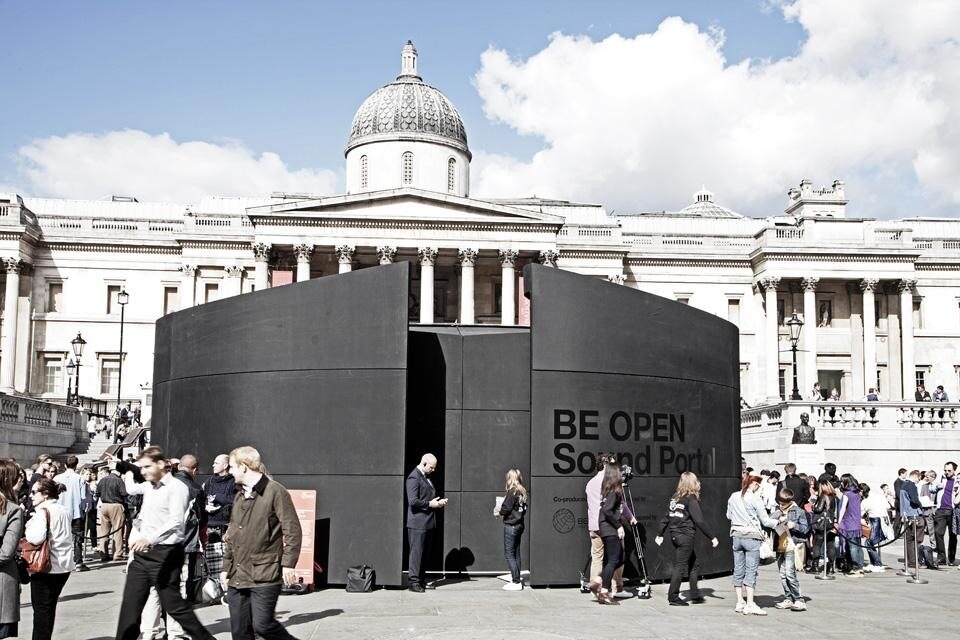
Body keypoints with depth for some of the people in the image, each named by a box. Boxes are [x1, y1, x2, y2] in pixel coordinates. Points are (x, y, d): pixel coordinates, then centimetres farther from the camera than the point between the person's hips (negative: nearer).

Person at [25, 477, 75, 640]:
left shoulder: (43, 511, -15)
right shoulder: (65, 510, 8)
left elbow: (36, 537, -28)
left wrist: (28, 528, -8)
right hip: (64, 566, 7)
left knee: (41, 610, 1)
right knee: (50, 608, 17)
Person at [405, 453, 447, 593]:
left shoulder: (425, 477, 17)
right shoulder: (414, 478, -13)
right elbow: (413, 501, -21)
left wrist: (439, 502, 10)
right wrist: (430, 504, -17)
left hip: (427, 522, 9)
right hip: (418, 522, -9)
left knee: (422, 553, 13)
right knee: (416, 552, -5)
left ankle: (419, 580, 18)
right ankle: (413, 581, -1)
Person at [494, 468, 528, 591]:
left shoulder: (512, 492, -15)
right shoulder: (522, 492, 8)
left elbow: (506, 508, -18)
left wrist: (499, 513, 3)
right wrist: (502, 512, 15)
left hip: (510, 525, -8)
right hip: (519, 524, 8)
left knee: (509, 554, -4)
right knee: (516, 554, 14)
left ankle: (516, 582, -7)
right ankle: (516, 580, 17)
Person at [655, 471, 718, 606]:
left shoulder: (675, 497, 10)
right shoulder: (691, 499, -12)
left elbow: (667, 517, 12)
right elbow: (699, 521, -15)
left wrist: (660, 534, 18)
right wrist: (712, 538, -10)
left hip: (675, 535, 7)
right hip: (686, 536, -7)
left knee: (694, 564, 17)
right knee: (680, 566, -2)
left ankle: (694, 595, 19)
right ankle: (673, 597, 1)